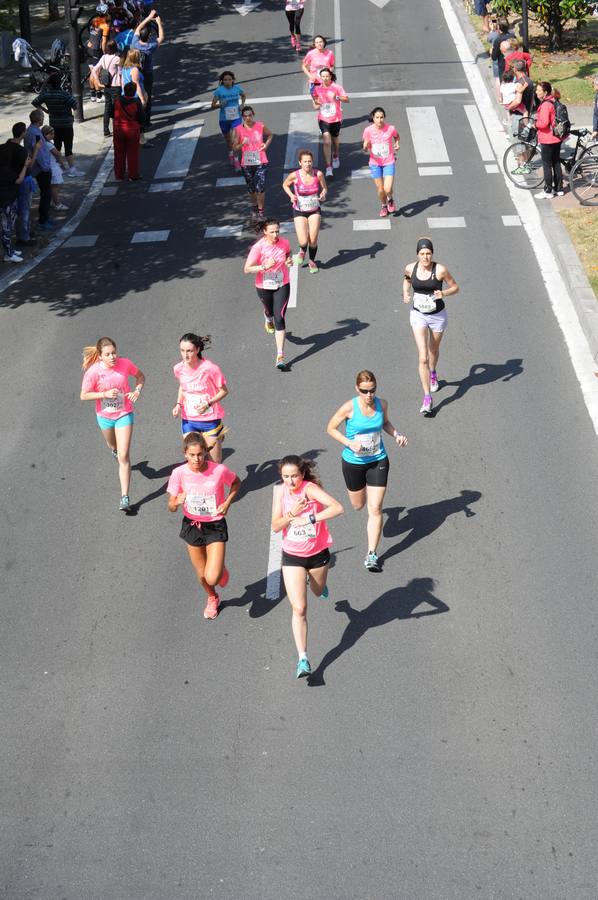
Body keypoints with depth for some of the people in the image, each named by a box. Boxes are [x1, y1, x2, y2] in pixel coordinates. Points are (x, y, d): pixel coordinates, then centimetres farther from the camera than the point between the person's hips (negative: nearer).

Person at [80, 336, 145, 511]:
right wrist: (105, 394, -25)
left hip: (124, 414, -1)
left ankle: (125, 497, -5)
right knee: (113, 445, 30)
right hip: (104, 416, 1)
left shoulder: (125, 364, -18)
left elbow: (140, 376, 3)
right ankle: (115, 450, 69)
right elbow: (84, 395, -13)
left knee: (123, 457, -8)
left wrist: (137, 390, -16)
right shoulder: (94, 371, -22)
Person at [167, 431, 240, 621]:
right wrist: (177, 501, -33)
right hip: (192, 525, 2)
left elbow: (236, 483, 2)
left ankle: (221, 569, 27)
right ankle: (213, 599, 51)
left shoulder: (219, 470, -20)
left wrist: (227, 502, -13)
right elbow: (171, 506, -10)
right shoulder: (179, 473, -17)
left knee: (212, 578, -12)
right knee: (202, 575, 17)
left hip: (215, 526, -2)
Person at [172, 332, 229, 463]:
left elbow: (224, 391, -9)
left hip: (210, 419, -3)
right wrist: (179, 404, 0)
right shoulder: (179, 369, -6)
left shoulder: (209, 368, -19)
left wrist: (208, 404, -23)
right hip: (188, 421, 3)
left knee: (215, 462, 4)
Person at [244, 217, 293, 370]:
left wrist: (289, 260, -8)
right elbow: (247, 269, -19)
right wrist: (264, 267, -33)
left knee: (279, 318, -11)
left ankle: (280, 356, -12)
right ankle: (268, 319, 69)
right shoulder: (258, 247, -19)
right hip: (264, 287, 0)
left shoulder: (284, 243, -10)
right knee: (270, 311, 26)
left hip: (282, 286, 0)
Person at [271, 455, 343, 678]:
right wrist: (291, 513, -27)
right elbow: (275, 527, -10)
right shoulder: (282, 492, -9)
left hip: (318, 553, -1)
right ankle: (303, 658, -3)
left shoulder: (310, 489, -23)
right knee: (299, 609, -7)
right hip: (292, 557, 1)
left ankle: (318, 583, 66)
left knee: (318, 592, 27)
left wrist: (310, 519, -42)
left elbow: (338, 508, -38)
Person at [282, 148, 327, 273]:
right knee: (303, 242, -11)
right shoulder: (295, 175, -17)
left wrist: (323, 194, -20)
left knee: (313, 240, -1)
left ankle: (312, 261, 29)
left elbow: (324, 188, 2)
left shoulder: (318, 174, -13)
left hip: (315, 210, 1)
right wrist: (291, 195, -14)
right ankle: (302, 251, 28)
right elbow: (285, 185, 3)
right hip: (299, 211, -1)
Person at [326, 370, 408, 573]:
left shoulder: (382, 404, -10)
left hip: (378, 461, 1)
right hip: (353, 462, -1)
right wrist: (349, 443, -23)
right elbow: (331, 428, -9)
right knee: (358, 505, 19)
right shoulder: (349, 408, -20)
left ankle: (372, 555, 2)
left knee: (375, 509, -5)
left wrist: (396, 435, -9)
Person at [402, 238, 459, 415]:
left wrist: (443, 293, -25)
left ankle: (433, 374, 59)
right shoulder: (410, 268, -9)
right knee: (423, 358, -11)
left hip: (437, 315, 0)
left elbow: (455, 287, -6)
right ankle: (427, 397, -8)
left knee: (434, 349, 24)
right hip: (418, 315, 0)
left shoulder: (440, 270, -17)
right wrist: (405, 293, -3)